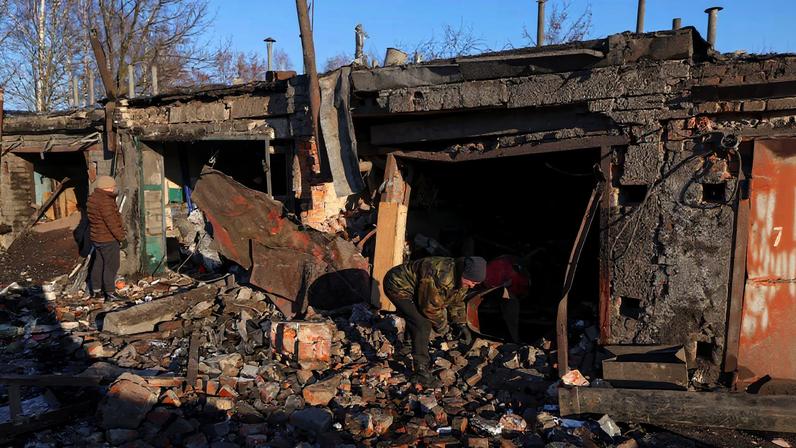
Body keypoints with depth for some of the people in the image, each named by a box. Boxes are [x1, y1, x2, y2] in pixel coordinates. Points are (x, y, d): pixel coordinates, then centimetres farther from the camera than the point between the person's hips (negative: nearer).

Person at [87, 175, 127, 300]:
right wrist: (122, 238, -15)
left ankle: (96, 291, 24)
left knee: (99, 263, 16)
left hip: (96, 238, 10)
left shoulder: (92, 199, 11)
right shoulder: (105, 201, -21)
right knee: (111, 265, -2)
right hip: (108, 239, -10)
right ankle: (110, 293, 2)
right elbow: (111, 222, -22)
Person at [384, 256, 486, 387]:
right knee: (422, 325, -18)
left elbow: (456, 302, 12)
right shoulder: (441, 277, -37)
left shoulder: (461, 278, -6)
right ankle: (421, 372, -10)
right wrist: (441, 325, -9)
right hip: (398, 286, -10)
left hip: (414, 287, 10)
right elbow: (431, 306, -26)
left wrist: (461, 325, 4)